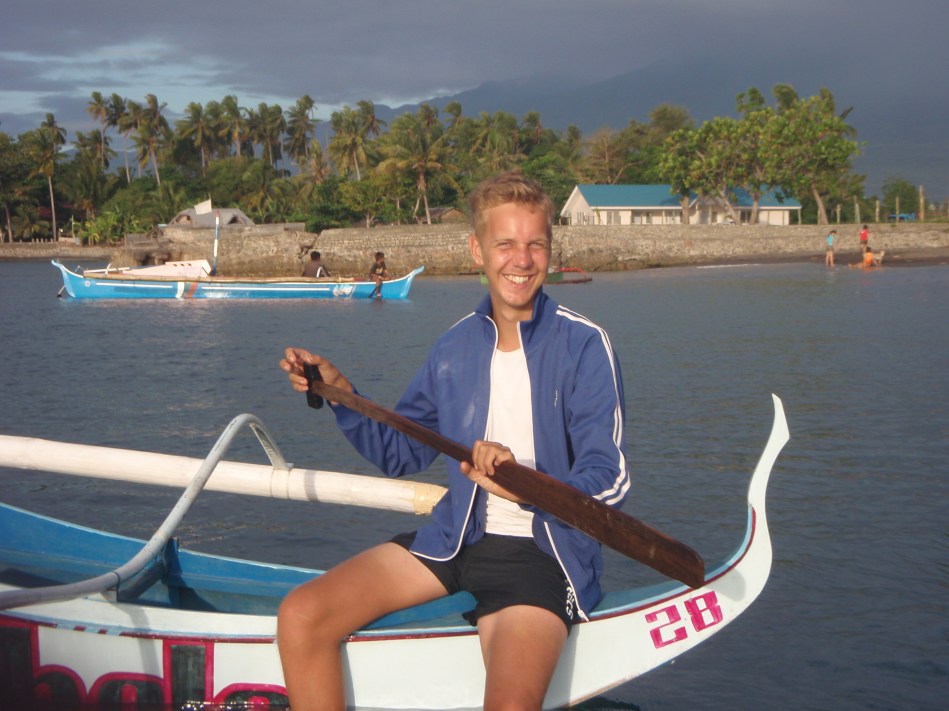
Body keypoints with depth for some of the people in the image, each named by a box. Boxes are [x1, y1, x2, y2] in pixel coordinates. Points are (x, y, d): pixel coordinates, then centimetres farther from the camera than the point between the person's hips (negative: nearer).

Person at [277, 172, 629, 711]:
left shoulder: (583, 345, -8)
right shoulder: (456, 347, 8)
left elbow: (609, 483, -14)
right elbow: (401, 453, 19)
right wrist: (341, 395, 3)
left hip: (543, 554, -5)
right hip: (456, 539, 5)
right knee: (300, 618, -10)